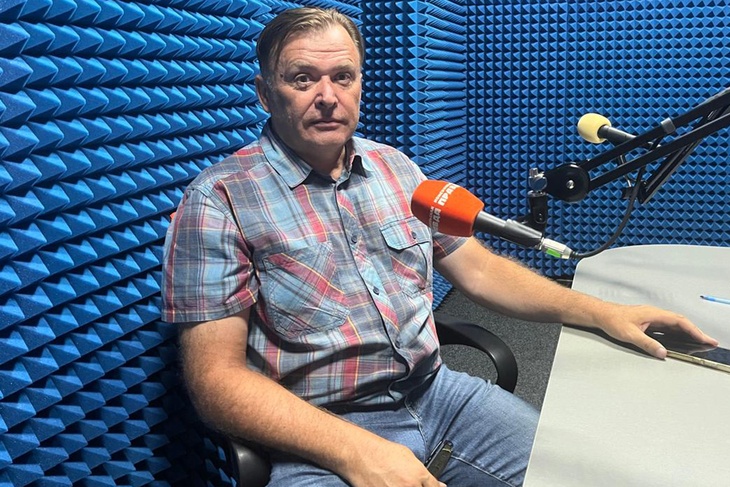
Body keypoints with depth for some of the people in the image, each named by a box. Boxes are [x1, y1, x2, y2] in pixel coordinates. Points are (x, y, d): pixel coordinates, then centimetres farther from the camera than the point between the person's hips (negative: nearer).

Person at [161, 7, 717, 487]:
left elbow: (477, 269, 14)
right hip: (323, 436, -5)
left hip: (437, 392, 6)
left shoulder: (395, 167, 11)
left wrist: (601, 312, 2)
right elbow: (216, 376, -13)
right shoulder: (219, 201, -8)